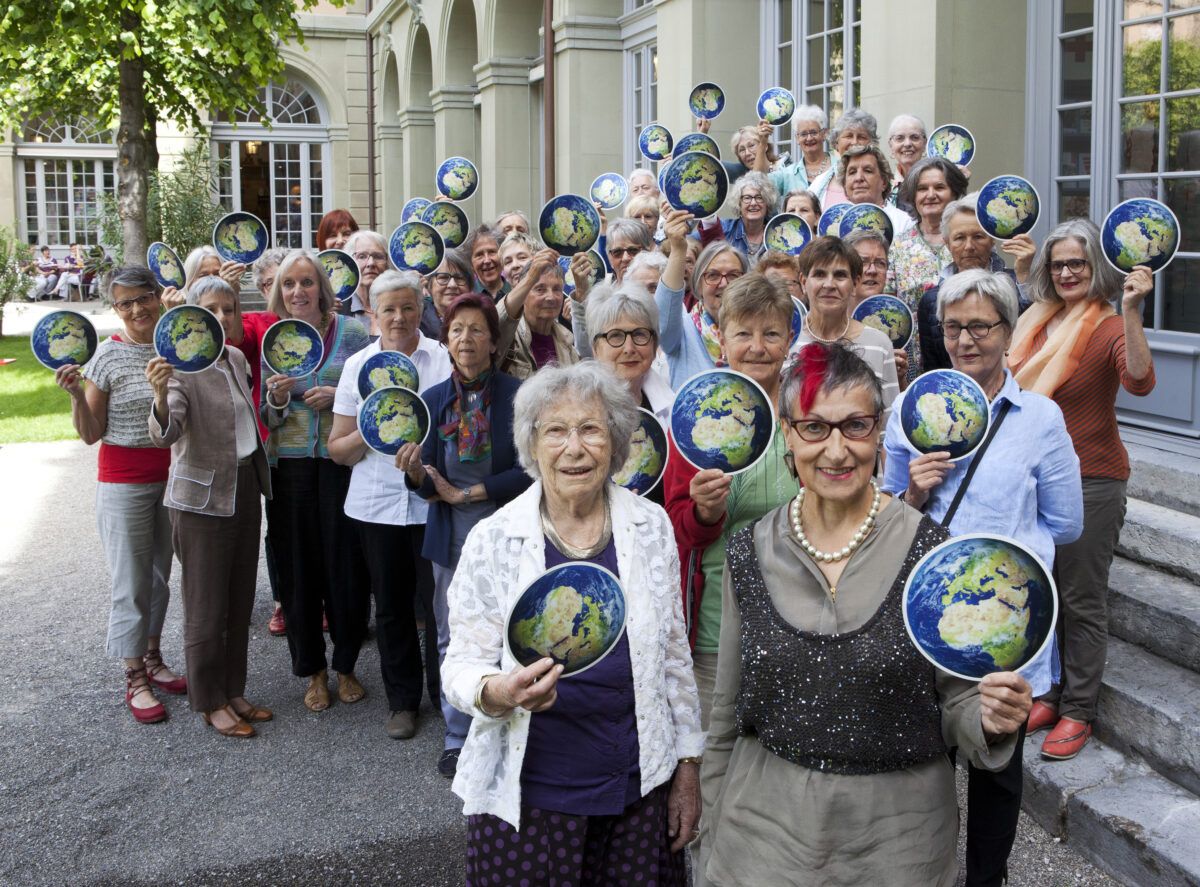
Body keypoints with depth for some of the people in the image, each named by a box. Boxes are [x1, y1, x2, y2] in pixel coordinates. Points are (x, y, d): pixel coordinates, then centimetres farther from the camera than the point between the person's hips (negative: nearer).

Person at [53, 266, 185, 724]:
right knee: (132, 582, 1)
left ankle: (153, 658, 30)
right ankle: (135, 679, 12)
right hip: (125, 480, -5)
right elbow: (90, 434, -10)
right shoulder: (108, 356, -12)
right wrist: (76, 394, -25)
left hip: (172, 475, 5)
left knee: (160, 574, 15)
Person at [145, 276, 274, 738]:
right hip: (203, 498, -7)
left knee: (240, 600, 15)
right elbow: (164, 434, -33)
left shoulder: (237, 359, 6)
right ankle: (210, 703, 17)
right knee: (207, 607, 3)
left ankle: (233, 691, 28)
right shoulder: (179, 367, -17)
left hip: (245, 490, 7)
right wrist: (161, 397, -51)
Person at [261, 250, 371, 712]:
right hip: (289, 465, 2)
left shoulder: (351, 332, -1)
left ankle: (346, 666, 23)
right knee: (298, 566, 6)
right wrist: (276, 399, -12)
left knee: (345, 563, 3)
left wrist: (339, 396, -14)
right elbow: (266, 418, 10)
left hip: (342, 462, -2)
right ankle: (313, 670, 22)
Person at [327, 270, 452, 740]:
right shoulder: (358, 365, 7)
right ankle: (402, 700, 25)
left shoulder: (444, 358, 1)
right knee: (390, 605, 10)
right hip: (377, 503, 2)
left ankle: (446, 695, 18)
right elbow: (338, 449, 7)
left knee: (438, 600, 0)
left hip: (433, 500, -2)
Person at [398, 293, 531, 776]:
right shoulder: (432, 399, 1)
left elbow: (527, 471, -12)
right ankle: (457, 735, 27)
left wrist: (468, 493, -13)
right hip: (451, 537, 3)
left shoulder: (517, 394, -8)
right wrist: (415, 472, -20)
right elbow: (431, 484, 1)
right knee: (453, 640, 12)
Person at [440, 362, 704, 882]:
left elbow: (675, 654, 7)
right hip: (527, 799, -2)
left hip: (639, 790, 2)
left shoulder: (650, 526, -1)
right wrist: (498, 692, -26)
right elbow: (461, 667, -4)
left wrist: (688, 767, 8)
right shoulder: (493, 541, -8)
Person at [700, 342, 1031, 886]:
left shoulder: (929, 550, -11)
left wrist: (989, 720, -24)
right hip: (767, 820, 1)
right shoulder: (750, 553, -4)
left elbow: (955, 703, -3)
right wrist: (713, 831, 8)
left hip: (898, 828, -1)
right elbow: (726, 714, 5)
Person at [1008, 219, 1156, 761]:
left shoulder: (1109, 327, -13)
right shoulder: (1036, 323, 7)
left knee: (1081, 601, 3)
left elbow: (1139, 382, -33)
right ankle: (1050, 694, 30)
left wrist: (1131, 311, -41)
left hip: (1090, 481, -7)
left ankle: (1078, 712, 15)